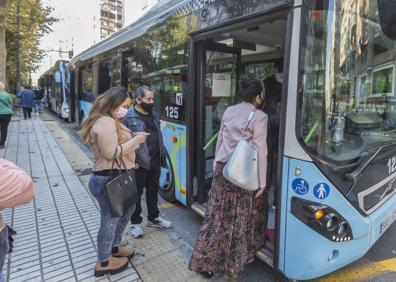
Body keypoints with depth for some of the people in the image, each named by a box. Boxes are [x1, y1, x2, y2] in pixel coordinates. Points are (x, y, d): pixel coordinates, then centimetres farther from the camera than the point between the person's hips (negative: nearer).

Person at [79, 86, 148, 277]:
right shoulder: (106, 122, -21)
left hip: (115, 176, 11)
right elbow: (111, 153, -25)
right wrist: (135, 140, -18)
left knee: (127, 209, 24)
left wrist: (133, 138, 4)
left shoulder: (109, 120, 15)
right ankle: (104, 263, 26)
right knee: (110, 219, 5)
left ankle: (114, 247, 42)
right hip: (108, 179, -11)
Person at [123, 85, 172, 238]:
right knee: (137, 194, 9)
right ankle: (135, 222, 27)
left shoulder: (154, 114, 9)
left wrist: (162, 155, 14)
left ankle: (153, 217, 38)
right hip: (139, 163, -7)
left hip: (155, 162, 7)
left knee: (153, 190, 20)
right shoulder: (129, 117, -13)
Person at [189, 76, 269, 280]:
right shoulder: (259, 117, -9)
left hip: (222, 169, 6)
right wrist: (262, 181, -7)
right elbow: (260, 151, -12)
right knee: (241, 218, 13)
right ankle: (233, 264, 30)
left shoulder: (228, 111, 9)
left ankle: (205, 261, 21)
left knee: (216, 215, 12)